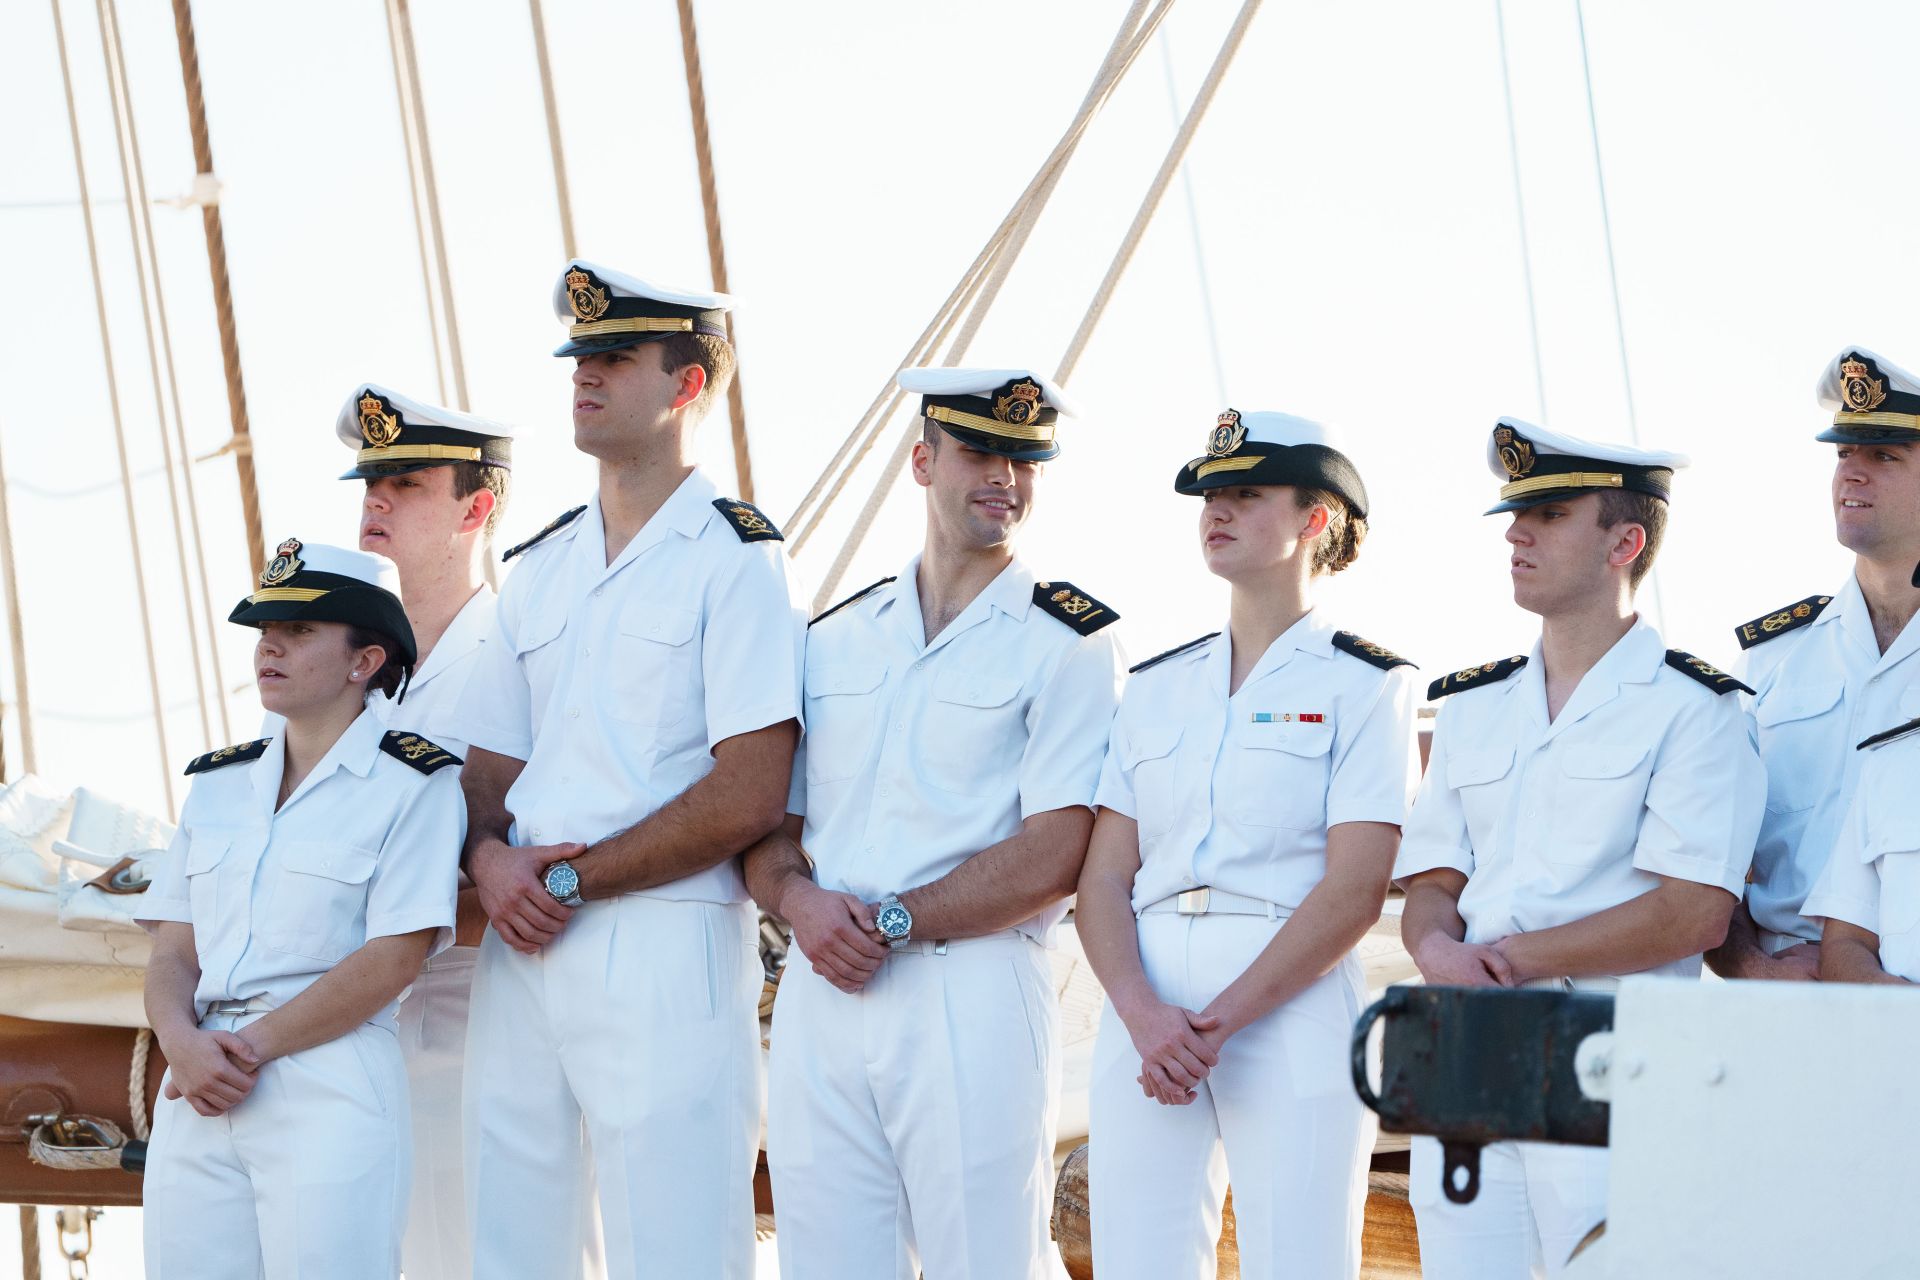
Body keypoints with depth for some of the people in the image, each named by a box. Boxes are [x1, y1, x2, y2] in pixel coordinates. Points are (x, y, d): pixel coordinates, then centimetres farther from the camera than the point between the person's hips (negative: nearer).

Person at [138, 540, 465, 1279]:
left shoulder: (412, 782, 0)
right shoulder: (219, 782, 17)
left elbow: (393, 959, -9)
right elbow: (173, 949, 12)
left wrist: (252, 1047, -13)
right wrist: (182, 1044, -9)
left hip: (331, 1086, -5)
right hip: (198, 1095, 5)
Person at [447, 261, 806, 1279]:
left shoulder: (734, 559, -2)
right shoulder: (539, 568, 19)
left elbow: (747, 796, -11)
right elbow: (488, 766, 18)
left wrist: (572, 881, -10)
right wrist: (490, 855, -5)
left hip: (663, 944, -6)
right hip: (521, 946, 7)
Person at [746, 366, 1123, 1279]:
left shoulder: (1067, 642, 1)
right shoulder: (835, 637, 17)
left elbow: (1052, 859, -8)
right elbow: (766, 824, 16)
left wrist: (890, 923, -12)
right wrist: (799, 898, -6)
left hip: (972, 994, -4)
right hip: (819, 992, 4)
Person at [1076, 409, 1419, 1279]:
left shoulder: (1362, 684, 2)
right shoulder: (1155, 686, 16)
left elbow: (1354, 889, -8)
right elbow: (1104, 878, 9)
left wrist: (1221, 1020, -15)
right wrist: (1143, 1013, -10)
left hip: (1294, 1005, -4)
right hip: (1145, 1006, 4)